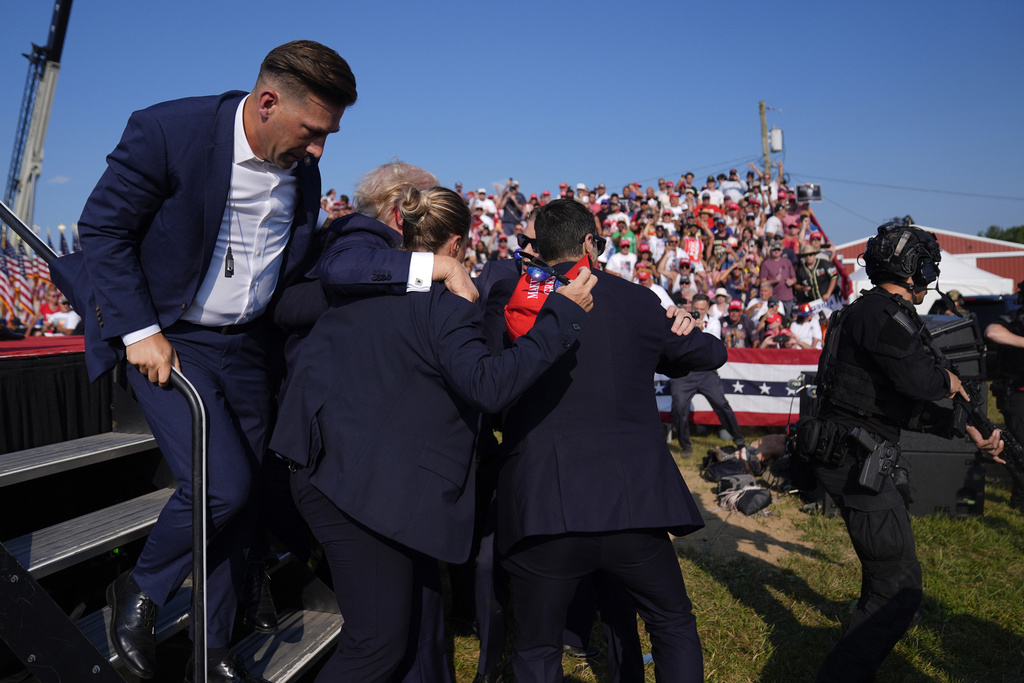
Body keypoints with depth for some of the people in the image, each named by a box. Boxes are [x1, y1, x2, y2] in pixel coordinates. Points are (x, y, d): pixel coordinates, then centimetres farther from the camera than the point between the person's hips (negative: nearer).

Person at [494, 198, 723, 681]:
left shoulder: (511, 302, 1)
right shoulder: (637, 302, 2)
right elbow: (711, 355, 14)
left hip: (541, 510, 0)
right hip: (631, 501, 0)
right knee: (675, 628, 24)